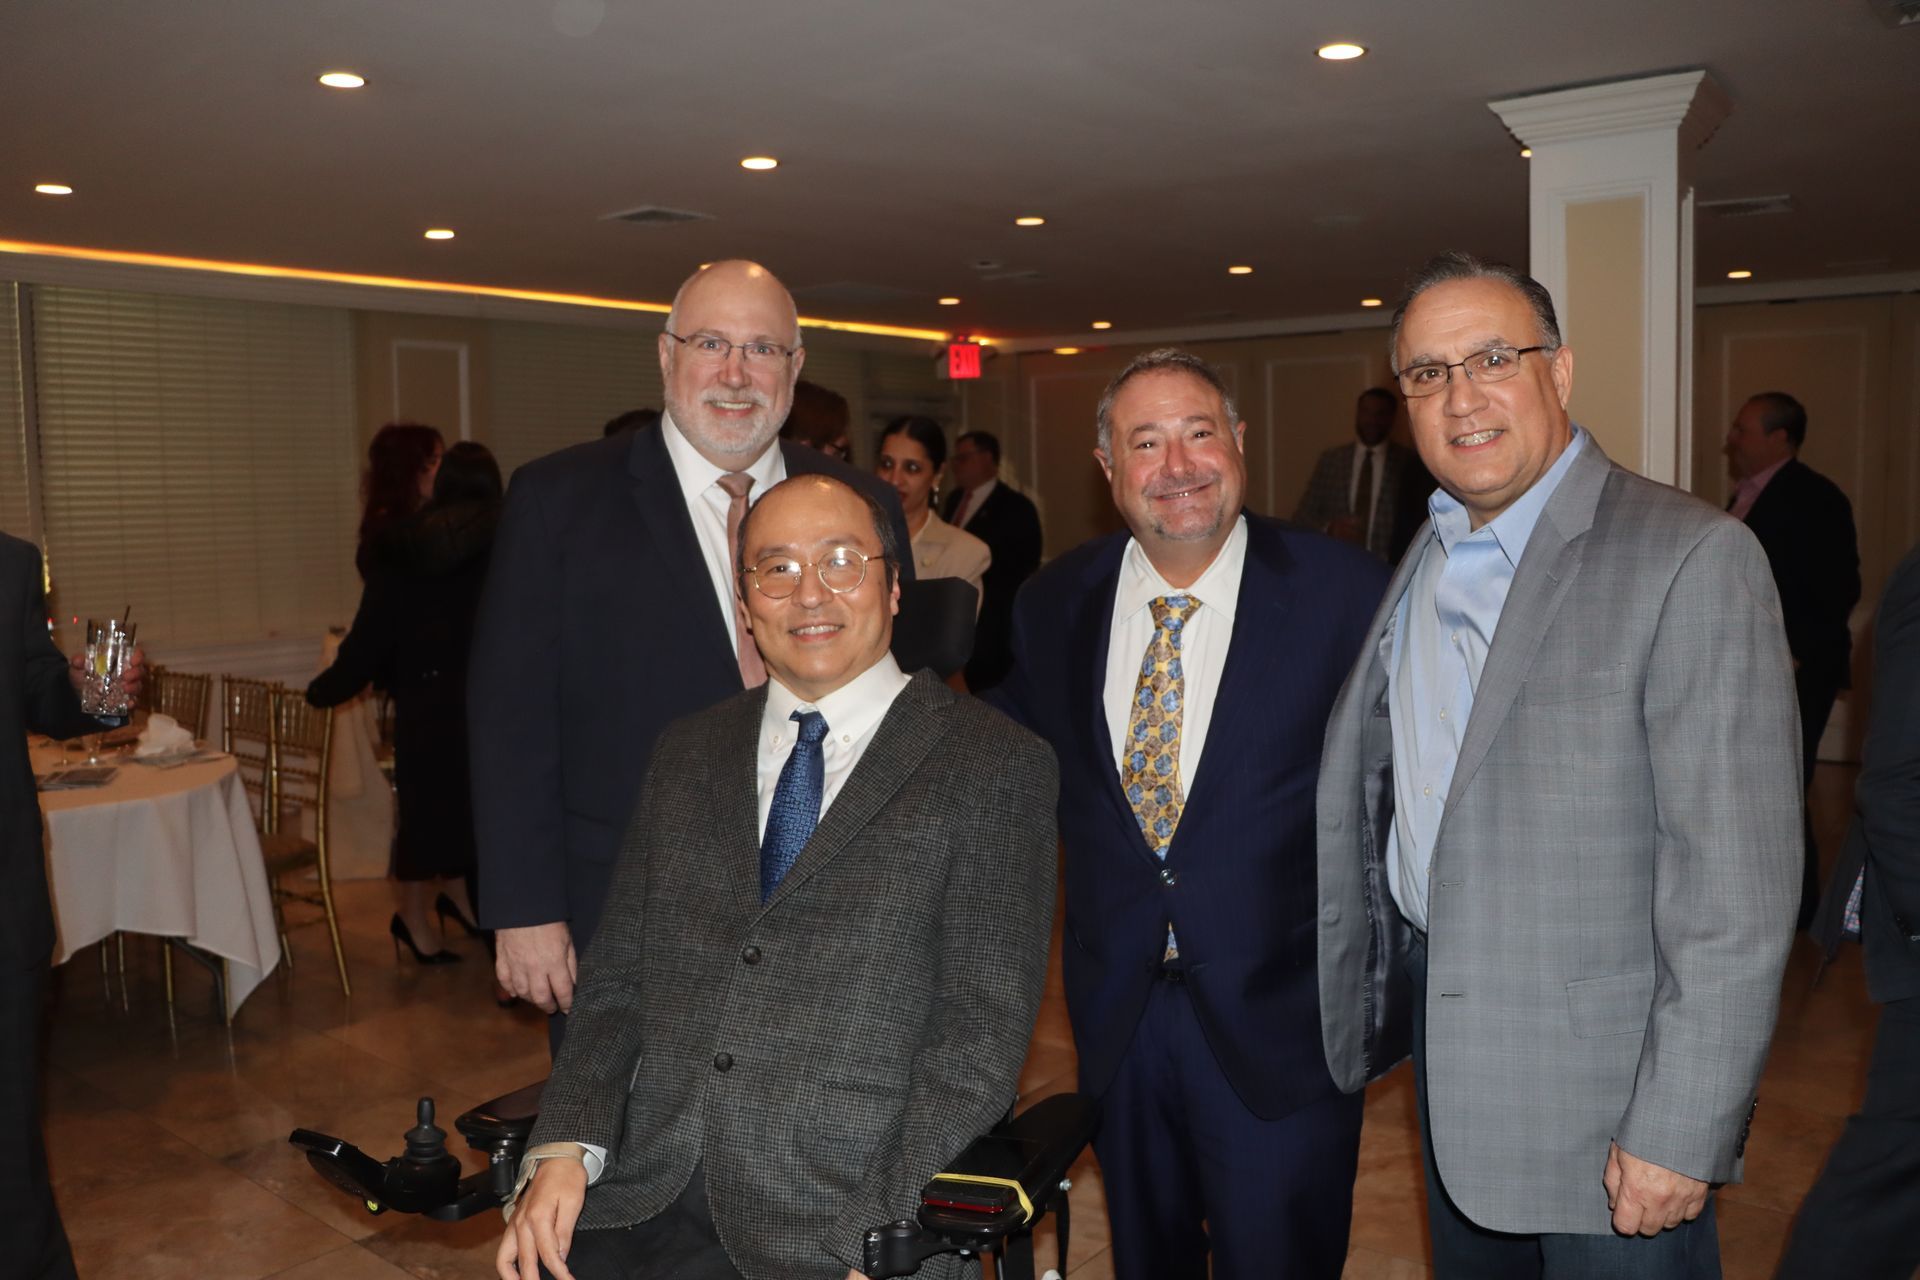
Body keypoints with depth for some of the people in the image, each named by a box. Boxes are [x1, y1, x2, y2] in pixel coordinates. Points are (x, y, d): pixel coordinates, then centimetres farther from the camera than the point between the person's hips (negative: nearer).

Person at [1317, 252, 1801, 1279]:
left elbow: (1734, 882, -20)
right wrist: (1361, 1001, 10)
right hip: (1446, 1042, 7)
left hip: (1600, 1084, -6)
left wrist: (1680, 1134, -21)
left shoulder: (1692, 557, -17)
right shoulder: (1422, 564, 7)